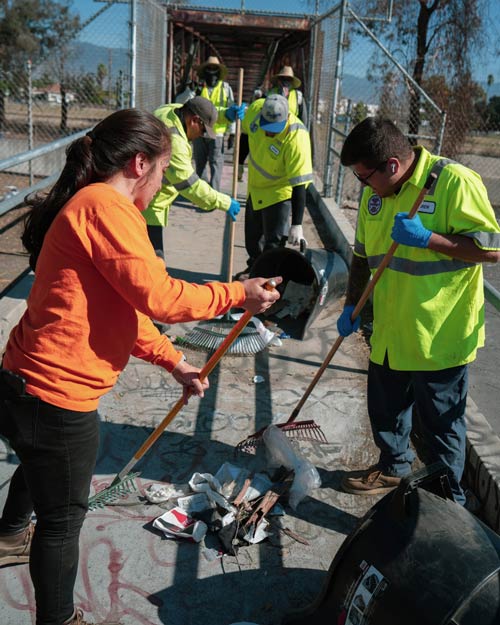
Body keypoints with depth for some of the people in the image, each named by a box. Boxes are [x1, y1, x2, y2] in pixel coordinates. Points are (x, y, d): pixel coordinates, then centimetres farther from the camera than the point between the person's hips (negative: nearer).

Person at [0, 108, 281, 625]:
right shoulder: (104, 206, -20)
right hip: (56, 395, -11)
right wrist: (237, 294, -13)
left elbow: (120, 310, 15)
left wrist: (173, 361, 15)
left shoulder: (87, 206, 13)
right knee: (63, 515, 10)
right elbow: (157, 296, -26)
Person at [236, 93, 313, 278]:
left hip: (280, 190, -6)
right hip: (255, 186, 6)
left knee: (274, 242, -6)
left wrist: (297, 224, -36)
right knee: (252, 235, 22)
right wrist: (240, 163, 14)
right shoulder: (254, 110, -20)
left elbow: (299, 184, -34)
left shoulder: (296, 139, -35)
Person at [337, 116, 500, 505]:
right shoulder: (375, 194, 5)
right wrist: (352, 306, 10)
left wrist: (427, 238, -26)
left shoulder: (455, 182, -17)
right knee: (385, 411, 22)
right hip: (390, 333, 7)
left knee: (442, 423, 8)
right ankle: (394, 468, 48)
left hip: (439, 337, -7)